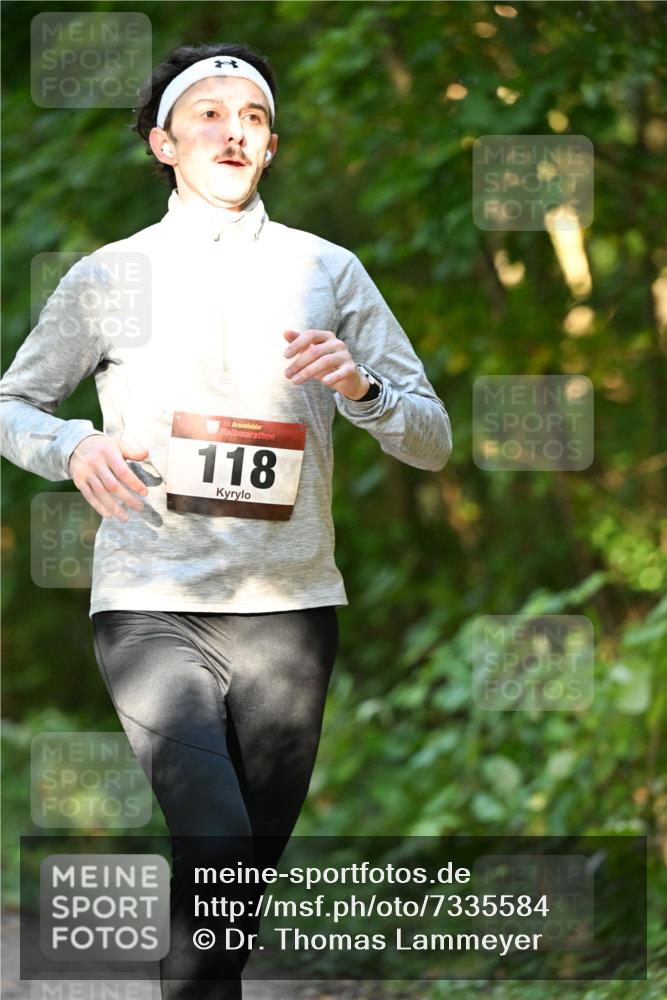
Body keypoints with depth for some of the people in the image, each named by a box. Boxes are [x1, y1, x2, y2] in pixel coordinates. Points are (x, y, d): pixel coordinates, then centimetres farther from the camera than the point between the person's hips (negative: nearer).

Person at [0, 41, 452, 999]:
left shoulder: (328, 272, 9)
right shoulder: (109, 276, 5)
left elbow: (432, 440, 8)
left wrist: (360, 388, -13)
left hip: (288, 606, 3)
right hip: (151, 606, -3)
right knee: (216, 849, -21)